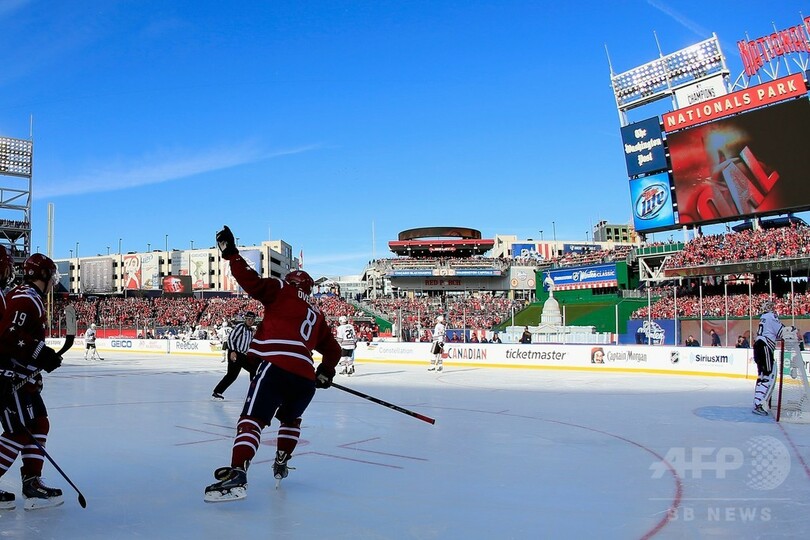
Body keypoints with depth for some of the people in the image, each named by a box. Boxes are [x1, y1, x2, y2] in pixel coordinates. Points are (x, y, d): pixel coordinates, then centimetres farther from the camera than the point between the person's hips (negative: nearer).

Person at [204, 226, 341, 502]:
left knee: (252, 419, -12)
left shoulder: (281, 290, 14)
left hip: (277, 366, -6)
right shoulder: (317, 314, 30)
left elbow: (252, 282, -1)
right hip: (306, 377, 6)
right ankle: (281, 465, 32)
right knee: (290, 419, 32)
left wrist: (231, 253, 5)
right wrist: (326, 370, 48)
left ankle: (237, 475, -29)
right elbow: (333, 349, 33)